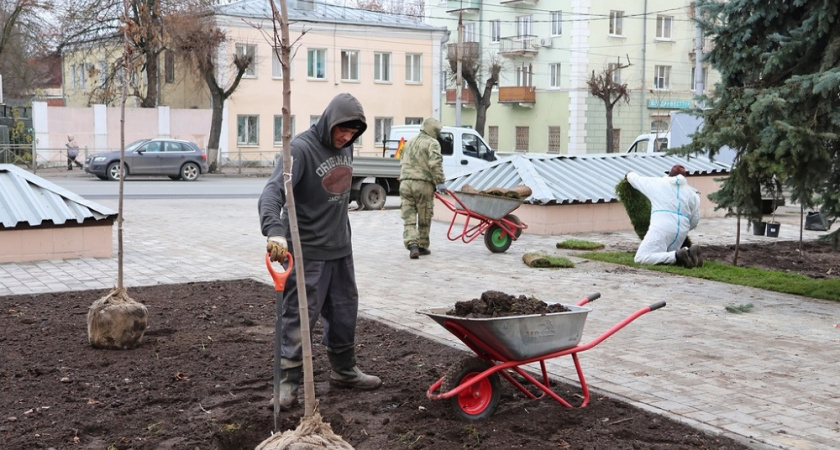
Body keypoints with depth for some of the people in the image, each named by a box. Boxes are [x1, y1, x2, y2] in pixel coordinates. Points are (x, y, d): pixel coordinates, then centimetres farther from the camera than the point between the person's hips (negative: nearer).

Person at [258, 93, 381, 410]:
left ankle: (344, 371, 31)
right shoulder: (301, 148, -18)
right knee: (299, 315, -3)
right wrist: (275, 230, -46)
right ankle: (288, 381, 8)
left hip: (340, 247, 8)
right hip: (308, 250, -7)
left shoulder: (345, 146, 6)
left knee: (344, 312, 16)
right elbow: (273, 190, -30)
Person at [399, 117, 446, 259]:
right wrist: (440, 182, -13)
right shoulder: (432, 143, -3)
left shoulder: (409, 142, 21)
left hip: (405, 183, 5)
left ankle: (412, 246, -14)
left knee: (409, 219, 2)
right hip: (423, 184, -5)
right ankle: (422, 246, 19)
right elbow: (435, 164, -17)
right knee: (424, 219, 10)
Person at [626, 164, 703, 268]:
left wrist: (629, 174, 48)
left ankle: (677, 256, -26)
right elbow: (694, 221, 17)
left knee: (640, 258, -10)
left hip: (661, 229, -5)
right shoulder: (693, 194, 18)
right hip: (681, 232, 5)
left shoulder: (657, 183, 10)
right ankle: (688, 252, -6)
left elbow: (635, 179, 24)